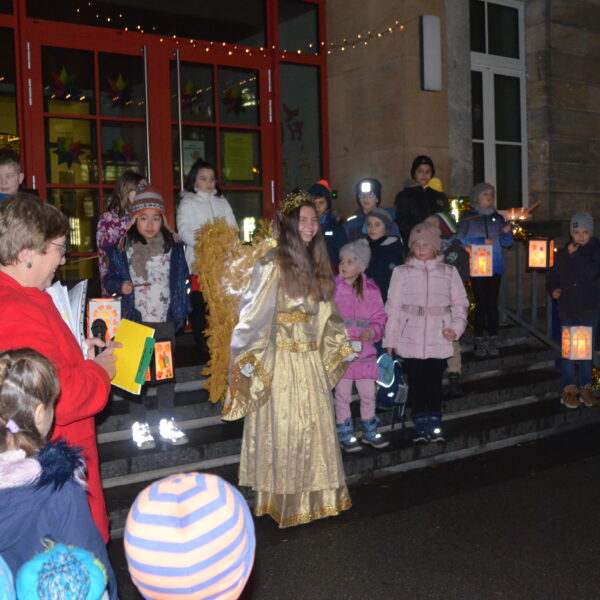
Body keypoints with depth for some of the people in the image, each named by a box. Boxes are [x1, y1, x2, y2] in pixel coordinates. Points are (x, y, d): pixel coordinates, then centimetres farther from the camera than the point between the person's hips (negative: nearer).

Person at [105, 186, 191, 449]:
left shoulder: (173, 247, 6)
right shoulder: (122, 248, 0)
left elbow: (182, 280, 10)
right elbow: (110, 279, 5)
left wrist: (180, 312, 1)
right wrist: (121, 286, -16)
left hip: (165, 320, 2)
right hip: (136, 320, -2)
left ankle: (166, 422, 21)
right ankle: (139, 425, 14)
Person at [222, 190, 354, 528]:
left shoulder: (317, 265, 10)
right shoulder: (273, 265, -12)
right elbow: (255, 313, -14)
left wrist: (343, 344, 20)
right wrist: (248, 358, -17)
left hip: (312, 360, 7)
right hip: (280, 360, -7)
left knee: (316, 425, 11)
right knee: (283, 427, 1)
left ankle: (315, 494, 24)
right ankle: (284, 499, 14)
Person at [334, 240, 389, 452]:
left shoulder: (371, 290, 3)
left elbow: (380, 317, 9)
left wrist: (372, 331, -10)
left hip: (365, 350, 3)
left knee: (368, 395, 12)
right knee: (343, 396, 5)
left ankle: (370, 432, 30)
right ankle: (345, 435, 20)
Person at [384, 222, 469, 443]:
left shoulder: (449, 272, 6)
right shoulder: (402, 272, 3)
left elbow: (460, 302, 8)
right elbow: (393, 307, 2)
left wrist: (456, 327, -8)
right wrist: (390, 340, -1)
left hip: (438, 340, 0)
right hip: (410, 340, 0)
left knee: (434, 383, 6)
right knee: (415, 383, 5)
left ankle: (434, 425, 18)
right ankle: (420, 426, 16)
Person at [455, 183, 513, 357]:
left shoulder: (498, 218, 13)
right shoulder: (468, 217, 3)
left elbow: (506, 243, 14)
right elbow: (459, 240, -6)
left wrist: (507, 232, -7)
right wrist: (480, 241, -14)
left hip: (495, 267, 3)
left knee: (493, 303, 2)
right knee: (481, 303, -4)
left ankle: (492, 340, 8)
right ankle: (480, 341, 3)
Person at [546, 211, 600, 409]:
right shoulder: (562, 254, 5)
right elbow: (552, 277, 13)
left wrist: (575, 255, -16)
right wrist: (553, 290, -5)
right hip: (567, 308, 1)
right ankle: (569, 389, 9)